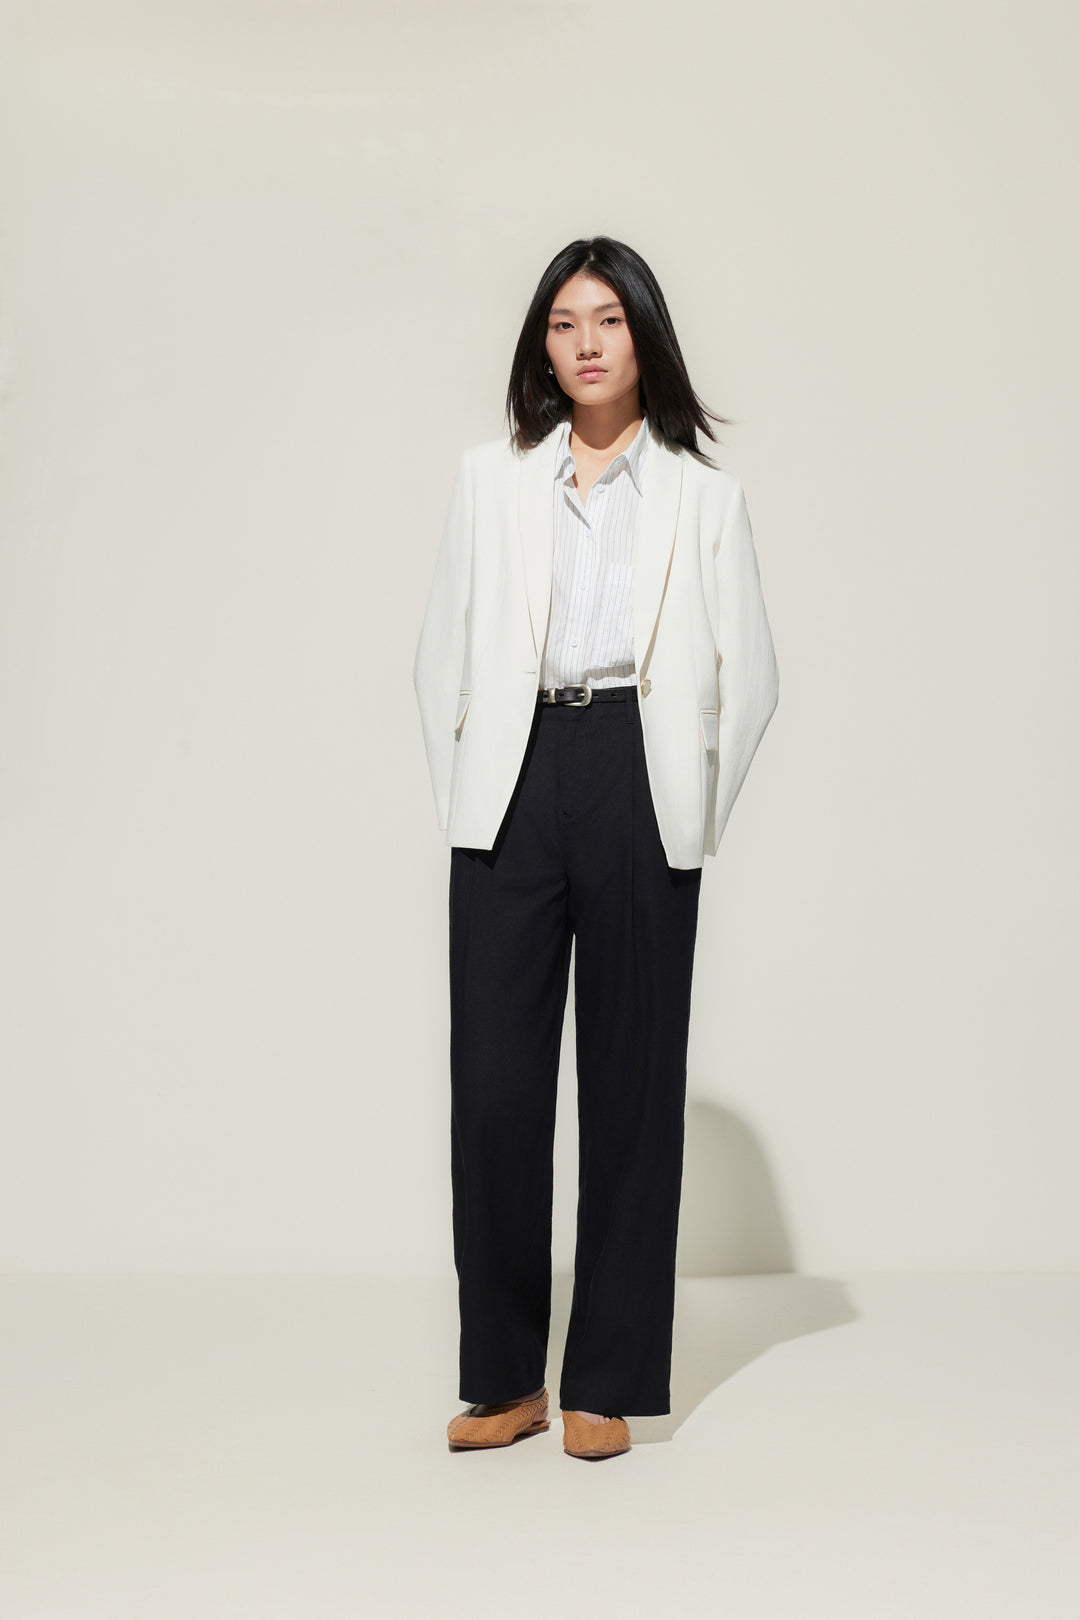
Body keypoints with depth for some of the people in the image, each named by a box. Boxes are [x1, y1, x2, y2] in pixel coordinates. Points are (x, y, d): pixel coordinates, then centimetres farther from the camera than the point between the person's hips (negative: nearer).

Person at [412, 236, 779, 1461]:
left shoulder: (704, 494, 10)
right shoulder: (490, 479, 14)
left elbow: (748, 675, 9)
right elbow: (442, 654, 12)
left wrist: (688, 807, 3)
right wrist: (464, 797, 5)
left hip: (639, 784, -1)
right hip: (513, 786, 1)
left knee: (632, 1076, 3)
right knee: (494, 1077, -3)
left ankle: (609, 1381, 13)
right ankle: (503, 1376, 9)